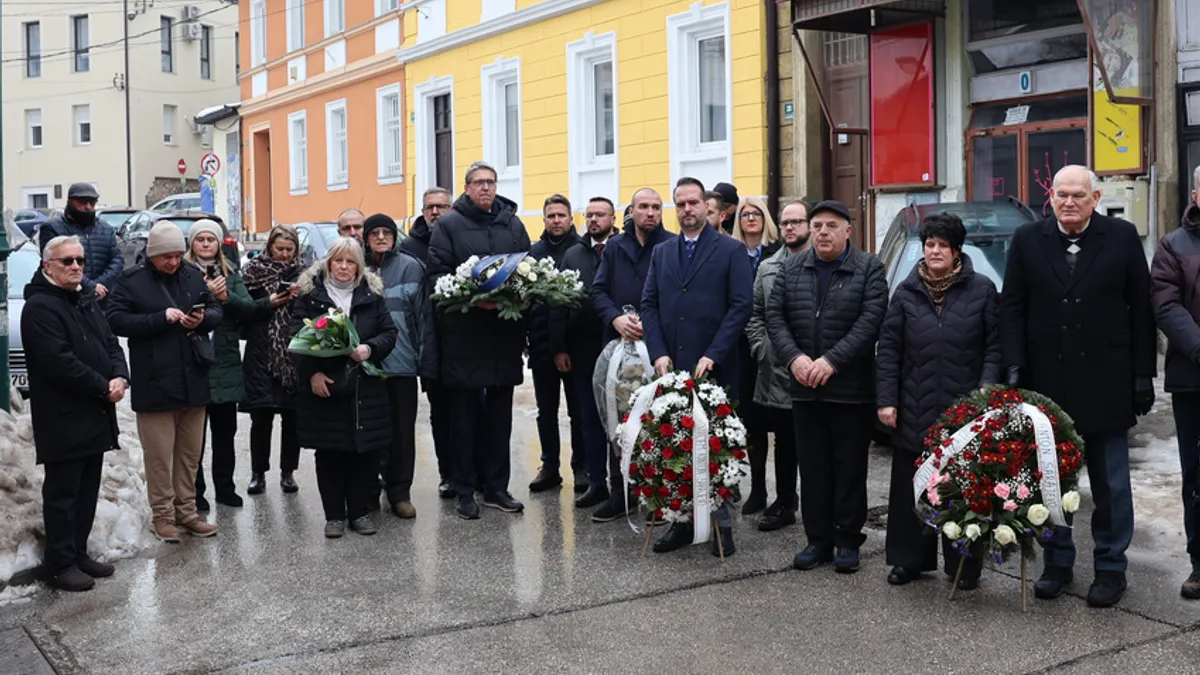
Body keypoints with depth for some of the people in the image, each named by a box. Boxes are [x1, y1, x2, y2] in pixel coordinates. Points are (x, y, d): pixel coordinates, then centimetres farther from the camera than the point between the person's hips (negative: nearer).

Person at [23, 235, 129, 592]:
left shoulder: (86, 301, 15)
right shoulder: (40, 307, -13)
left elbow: (111, 344, 14)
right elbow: (60, 362, -22)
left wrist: (119, 377, -6)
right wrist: (104, 388, -16)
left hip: (94, 416, 9)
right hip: (63, 419, -9)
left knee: (87, 490, 14)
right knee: (62, 492, -1)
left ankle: (78, 552, 25)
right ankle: (60, 564, 7)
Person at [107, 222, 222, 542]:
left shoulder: (194, 275, 8)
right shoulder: (131, 281, -5)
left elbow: (217, 311, 14)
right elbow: (117, 320, -12)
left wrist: (204, 318, -10)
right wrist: (161, 317, -21)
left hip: (193, 382, 5)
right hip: (154, 384, -4)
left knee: (190, 453, 13)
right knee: (159, 455, 1)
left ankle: (187, 511, 24)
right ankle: (163, 514, 14)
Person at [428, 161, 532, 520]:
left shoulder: (512, 224, 12)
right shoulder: (449, 225, 0)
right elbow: (438, 274, -7)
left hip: (505, 332, 4)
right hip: (464, 333, -4)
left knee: (500, 413, 10)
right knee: (465, 415, 3)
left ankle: (496, 488, 20)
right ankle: (464, 491, 11)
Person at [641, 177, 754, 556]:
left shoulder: (731, 251, 1)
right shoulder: (661, 253, 15)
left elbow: (742, 305, -6)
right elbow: (649, 305, 10)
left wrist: (713, 355, -13)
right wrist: (659, 354, -3)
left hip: (714, 368, -4)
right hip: (671, 368, 4)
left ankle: (723, 526, 11)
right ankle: (680, 522, 15)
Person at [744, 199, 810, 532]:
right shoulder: (767, 268, 11)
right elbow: (754, 314, 13)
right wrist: (762, 349, 2)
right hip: (776, 371, 4)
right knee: (784, 441, 14)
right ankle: (784, 502, 26)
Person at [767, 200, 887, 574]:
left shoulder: (869, 268, -2)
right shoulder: (792, 268, 10)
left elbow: (870, 321, -12)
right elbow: (775, 316, 4)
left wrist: (832, 361, -19)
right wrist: (794, 357, -12)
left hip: (851, 388, -3)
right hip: (804, 388, 4)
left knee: (850, 467, 4)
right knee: (812, 467, 8)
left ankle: (847, 541, 15)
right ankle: (818, 540, 17)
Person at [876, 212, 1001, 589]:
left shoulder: (982, 290, 2)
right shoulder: (906, 293, 6)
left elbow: (995, 346, 1)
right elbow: (888, 350, 5)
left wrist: (987, 389, -11)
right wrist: (885, 400, -1)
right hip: (914, 413, 2)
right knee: (910, 489, 9)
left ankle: (964, 565, 18)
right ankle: (909, 559, 22)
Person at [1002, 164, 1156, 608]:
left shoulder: (1122, 238, 0)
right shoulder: (1027, 240, 3)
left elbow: (1141, 309, 0)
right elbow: (1012, 307, 2)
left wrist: (1143, 374, -4)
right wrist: (1014, 367, -7)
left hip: (1106, 381, -1)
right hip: (1047, 381, 2)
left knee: (1111, 482, 8)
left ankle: (1111, 567, 20)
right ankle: (1057, 562, 23)